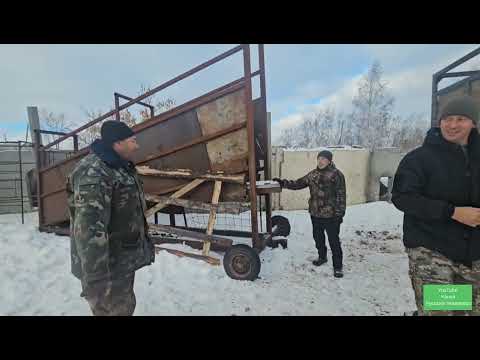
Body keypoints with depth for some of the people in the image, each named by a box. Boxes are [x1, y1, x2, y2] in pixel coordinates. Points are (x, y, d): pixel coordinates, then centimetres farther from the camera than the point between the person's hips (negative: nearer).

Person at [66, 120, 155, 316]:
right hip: (108, 267, -9)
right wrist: (96, 280, -31)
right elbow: (89, 229, -31)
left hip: (124, 261, 10)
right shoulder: (92, 172, -23)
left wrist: (144, 241, 25)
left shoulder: (120, 167, 10)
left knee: (126, 307, 24)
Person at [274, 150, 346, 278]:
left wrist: (340, 213, -12)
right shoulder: (313, 174, 6)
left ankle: (338, 266, 20)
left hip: (330, 215, -6)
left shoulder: (336, 174, -11)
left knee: (334, 241, 3)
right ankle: (322, 257, 43)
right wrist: (283, 183, -1)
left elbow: (341, 196, -11)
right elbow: (298, 184, 10)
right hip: (315, 214, 6)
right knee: (318, 237, 21)